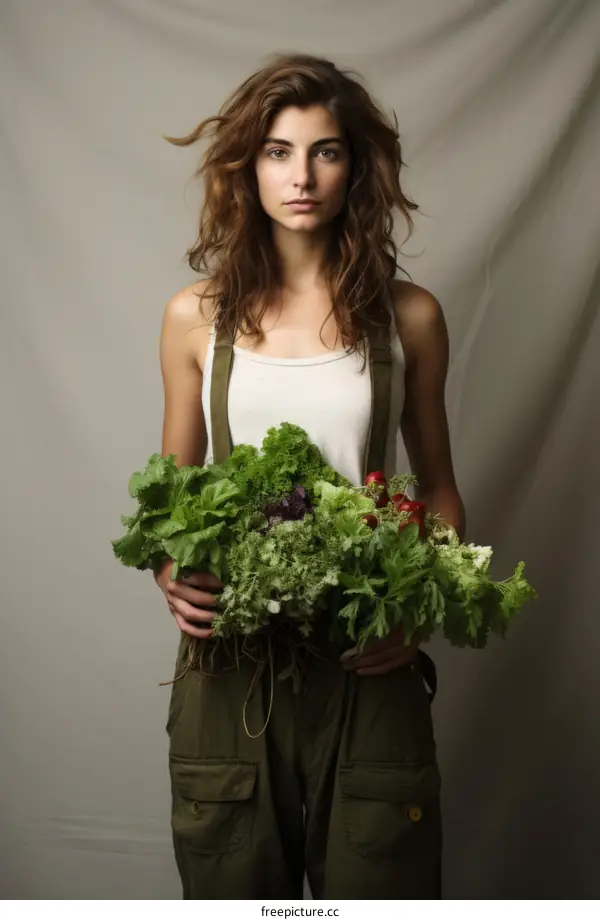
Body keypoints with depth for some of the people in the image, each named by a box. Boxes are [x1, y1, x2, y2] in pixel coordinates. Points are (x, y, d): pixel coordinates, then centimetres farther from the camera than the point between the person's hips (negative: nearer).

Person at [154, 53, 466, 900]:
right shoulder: (196, 317, 2)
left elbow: (438, 487, 9)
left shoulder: (409, 316, 1)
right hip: (229, 652, 1)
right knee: (232, 886, 12)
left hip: (369, 663, 0)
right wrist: (171, 574, -10)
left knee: (376, 883, 8)